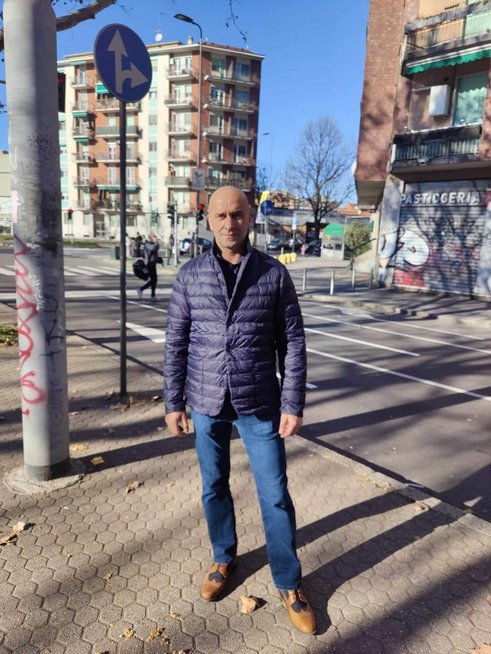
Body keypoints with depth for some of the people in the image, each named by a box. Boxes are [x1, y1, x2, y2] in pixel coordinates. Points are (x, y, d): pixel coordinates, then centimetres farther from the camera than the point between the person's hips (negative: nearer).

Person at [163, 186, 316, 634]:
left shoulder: (274, 273, -5)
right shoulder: (190, 275, -1)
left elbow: (293, 342, -4)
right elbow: (176, 343, 2)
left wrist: (293, 404, -6)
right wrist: (173, 402, 2)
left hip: (260, 404, -1)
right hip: (207, 403, 2)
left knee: (275, 494, 7)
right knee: (214, 488, 17)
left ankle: (289, 584, 27)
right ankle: (224, 559, 42)